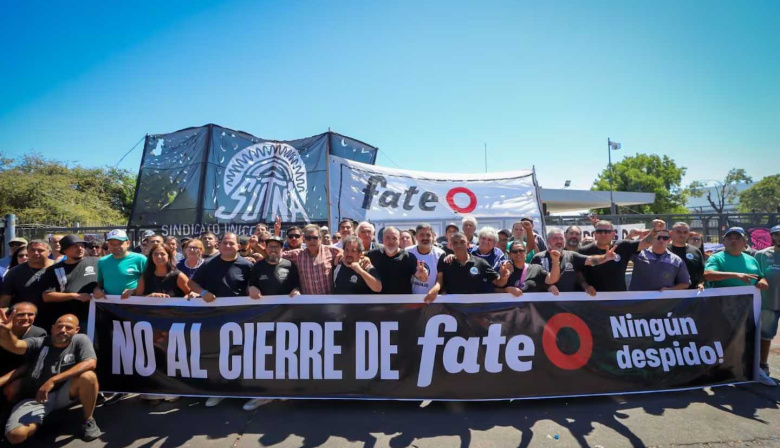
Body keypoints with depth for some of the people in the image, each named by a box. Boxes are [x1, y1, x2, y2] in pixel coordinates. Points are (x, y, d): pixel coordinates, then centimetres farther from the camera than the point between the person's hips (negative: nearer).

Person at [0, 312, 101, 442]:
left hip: (64, 393, -2)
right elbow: (15, 345, -22)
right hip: (35, 398, 2)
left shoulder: (80, 340, -9)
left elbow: (90, 363, -25)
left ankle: (88, 420, -9)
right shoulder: (38, 343, -2)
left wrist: (53, 381, -28)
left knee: (88, 376, -33)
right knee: (15, 436, -24)